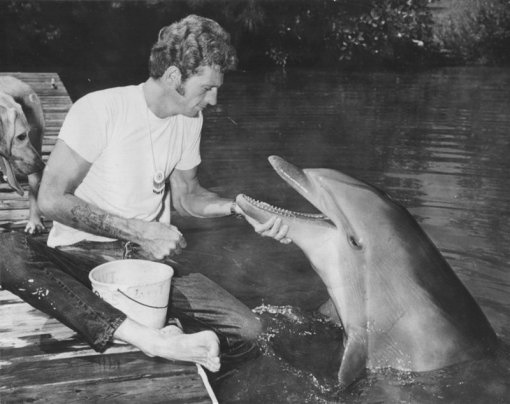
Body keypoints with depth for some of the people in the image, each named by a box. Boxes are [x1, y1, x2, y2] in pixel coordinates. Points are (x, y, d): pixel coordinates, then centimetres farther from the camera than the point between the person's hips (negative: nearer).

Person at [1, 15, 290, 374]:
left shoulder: (189, 120, 4)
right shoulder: (100, 109, -14)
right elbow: (52, 199, -16)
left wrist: (239, 208, -4)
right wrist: (139, 230, -22)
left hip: (150, 258, 3)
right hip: (81, 254, -3)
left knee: (245, 331, -17)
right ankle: (155, 341, -39)